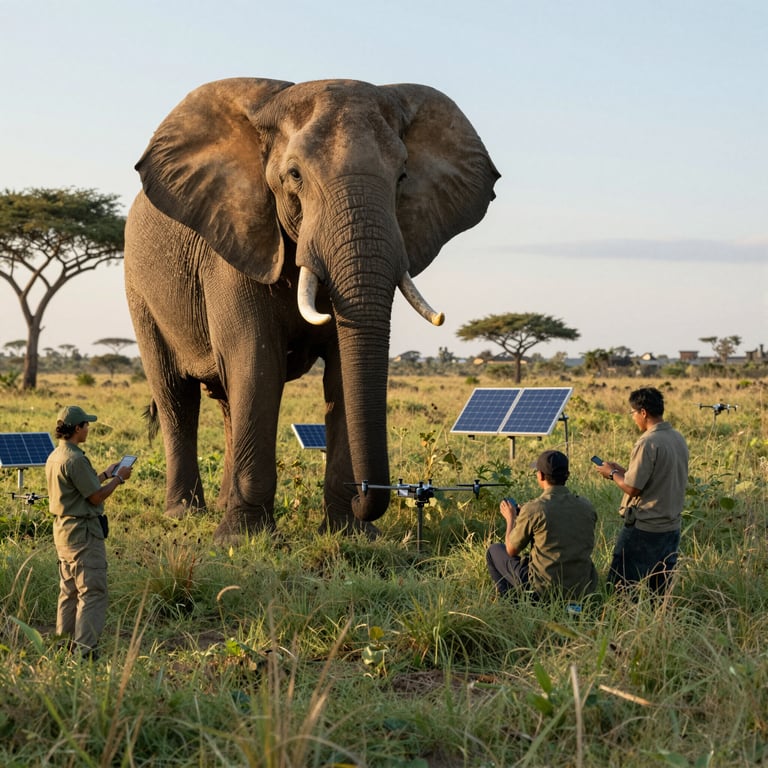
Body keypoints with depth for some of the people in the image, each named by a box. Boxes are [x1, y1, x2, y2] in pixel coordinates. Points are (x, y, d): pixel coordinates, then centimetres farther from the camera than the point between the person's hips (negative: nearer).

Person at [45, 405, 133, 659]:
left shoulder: (54, 457, 11)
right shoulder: (75, 459, -20)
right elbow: (96, 496, -17)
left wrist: (106, 475, 22)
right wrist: (119, 478, -3)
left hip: (63, 530, 10)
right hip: (82, 531, -10)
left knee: (69, 589, 17)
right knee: (92, 590, -7)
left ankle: (66, 640, 22)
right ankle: (84, 647, -9)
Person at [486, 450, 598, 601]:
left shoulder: (532, 509, -16)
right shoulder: (587, 507, -1)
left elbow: (511, 550, -2)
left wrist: (511, 518, 17)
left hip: (544, 591, -5)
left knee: (494, 550, 17)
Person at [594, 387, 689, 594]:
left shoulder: (647, 443, -18)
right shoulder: (679, 439, 8)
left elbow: (633, 488, -18)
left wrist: (613, 474, 0)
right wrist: (623, 471, 16)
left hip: (644, 529, -8)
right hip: (671, 527, 8)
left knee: (619, 586, 0)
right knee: (660, 589, 13)